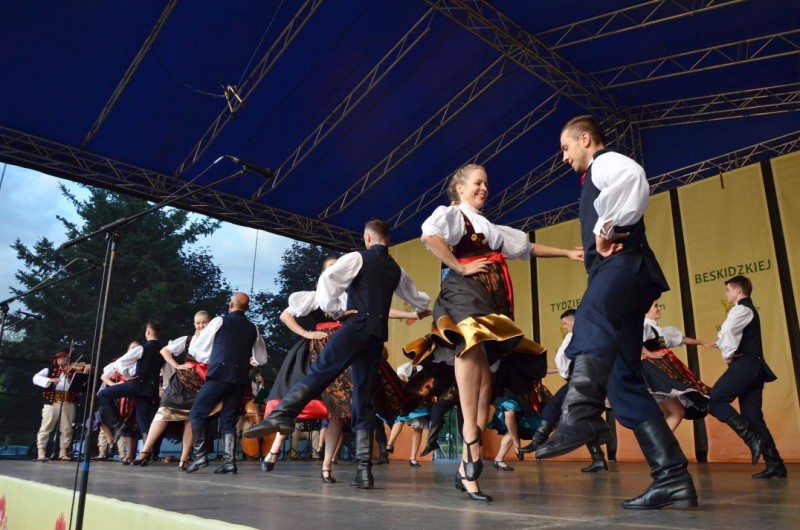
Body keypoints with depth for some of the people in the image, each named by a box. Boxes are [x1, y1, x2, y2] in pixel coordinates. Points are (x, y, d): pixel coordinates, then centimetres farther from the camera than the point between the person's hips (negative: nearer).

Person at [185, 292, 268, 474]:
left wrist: (209, 359, 30)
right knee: (229, 420, 10)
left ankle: (199, 456, -3)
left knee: (197, 413, 6)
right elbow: (262, 359, 21)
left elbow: (196, 349, 11)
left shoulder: (220, 321, 4)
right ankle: (229, 461, 1)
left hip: (220, 375, -4)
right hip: (240, 379, 4)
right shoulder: (253, 328, 14)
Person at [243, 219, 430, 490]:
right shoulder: (396, 270, 23)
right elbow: (420, 301, 36)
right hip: (378, 335, 5)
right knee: (364, 401, 5)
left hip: (357, 327, -5)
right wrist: (420, 310, 58)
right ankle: (364, 471, 0)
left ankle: (281, 415, -42)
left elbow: (327, 279, -11)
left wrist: (334, 309, -1)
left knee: (318, 371, -15)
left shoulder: (357, 257, 5)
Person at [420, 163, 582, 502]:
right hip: (464, 292, -7)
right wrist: (460, 267, -13)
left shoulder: (490, 228, 30)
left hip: (492, 299, 7)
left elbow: (526, 247, 31)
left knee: (485, 373, -3)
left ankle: (467, 466, -3)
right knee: (472, 347, -36)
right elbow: (430, 236, -16)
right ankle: (471, 437, -41)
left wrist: (567, 253, 26)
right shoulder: (451, 214, 6)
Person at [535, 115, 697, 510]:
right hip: (617, 272, 10)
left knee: (591, 313, -40)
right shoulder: (597, 180, 36)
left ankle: (582, 416, -62)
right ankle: (672, 477, 1)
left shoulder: (606, 162, 6)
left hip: (626, 265, -10)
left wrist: (606, 228, -15)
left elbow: (633, 178, -20)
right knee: (623, 381, 2)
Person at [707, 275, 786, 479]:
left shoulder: (742, 309, -7)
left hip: (745, 364, -10)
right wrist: (725, 347, 14)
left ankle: (753, 439, -17)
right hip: (753, 365, 10)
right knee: (753, 417, 7)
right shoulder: (749, 310, 25)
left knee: (715, 400, -14)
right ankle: (775, 464, 5)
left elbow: (726, 331, -25)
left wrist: (728, 354, -12)